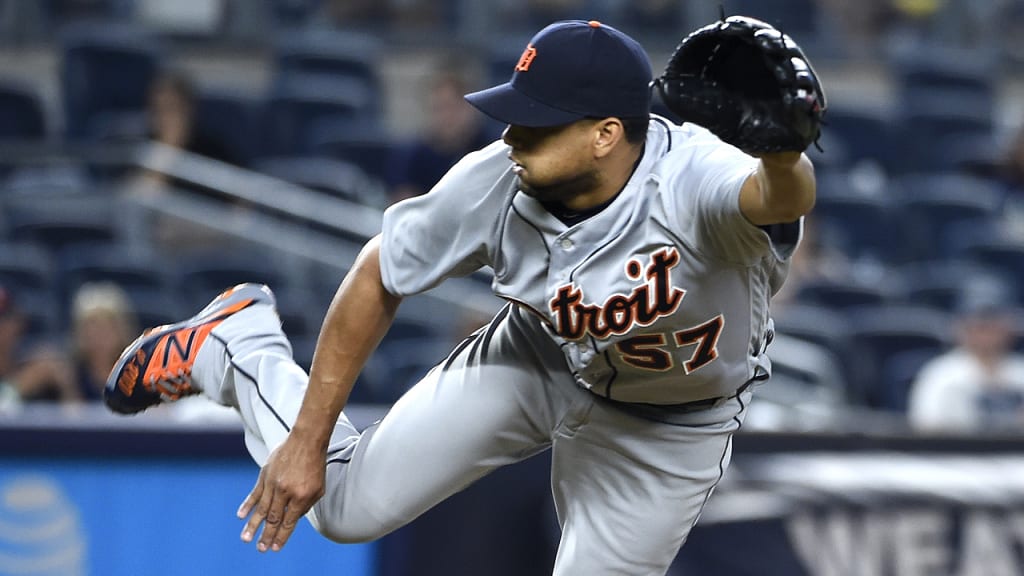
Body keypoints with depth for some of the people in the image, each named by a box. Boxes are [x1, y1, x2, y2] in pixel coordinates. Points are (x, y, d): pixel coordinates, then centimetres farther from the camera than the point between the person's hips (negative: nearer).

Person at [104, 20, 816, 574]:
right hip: (539, 355, 2)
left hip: (671, 427, -2)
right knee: (346, 505, 5)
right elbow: (379, 277, -13)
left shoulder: (692, 181, -43)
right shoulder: (497, 180, -29)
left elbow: (788, 197, -67)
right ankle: (233, 343, 31)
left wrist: (779, 152, -92)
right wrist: (308, 440, -11)